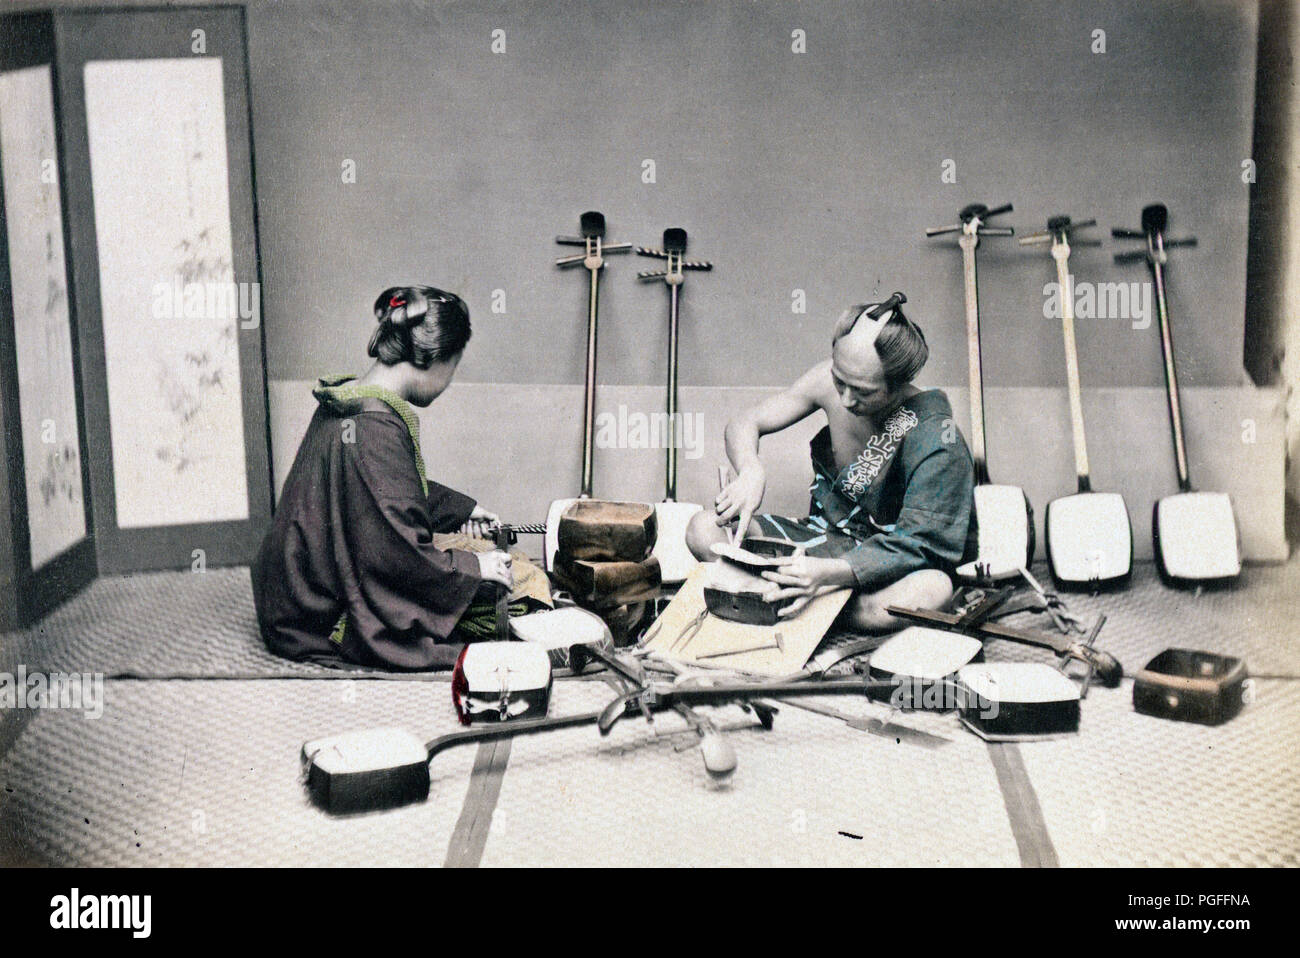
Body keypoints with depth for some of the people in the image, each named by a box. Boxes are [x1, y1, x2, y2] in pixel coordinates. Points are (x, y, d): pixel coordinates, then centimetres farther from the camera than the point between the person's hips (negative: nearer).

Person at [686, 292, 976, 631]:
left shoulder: (933, 436, -25)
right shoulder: (832, 380, -12)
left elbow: (915, 544, -28)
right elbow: (744, 424, -2)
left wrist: (830, 572, -44)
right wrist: (751, 471, -26)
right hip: (825, 537, 4)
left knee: (932, 588, -42)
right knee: (705, 530, -16)